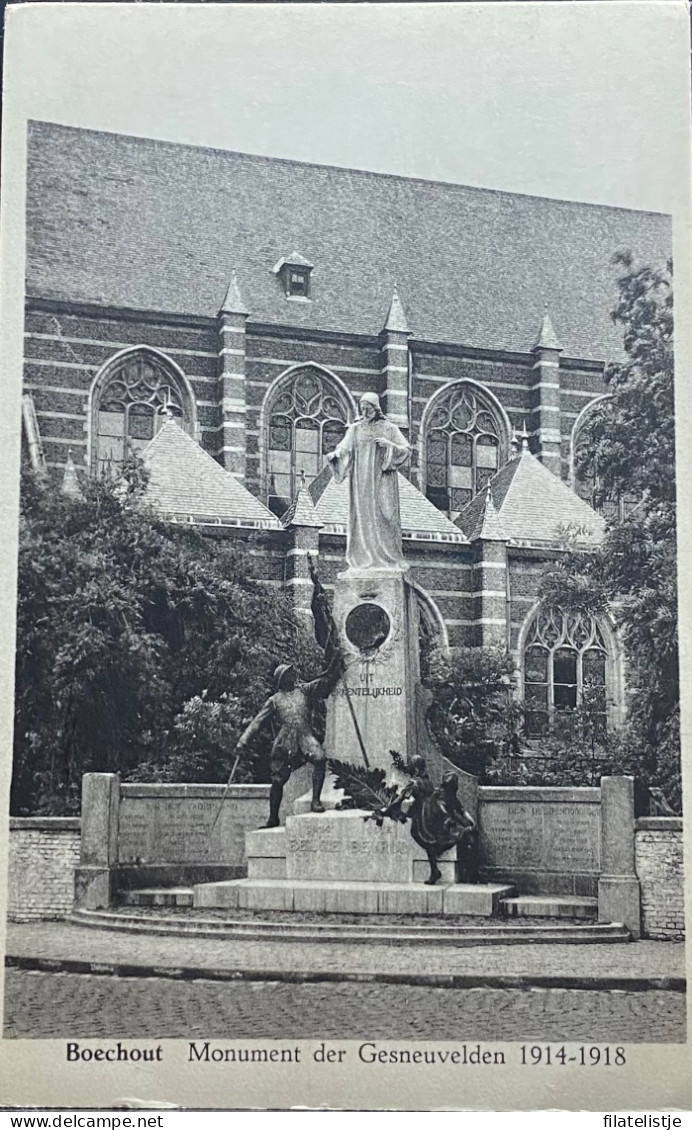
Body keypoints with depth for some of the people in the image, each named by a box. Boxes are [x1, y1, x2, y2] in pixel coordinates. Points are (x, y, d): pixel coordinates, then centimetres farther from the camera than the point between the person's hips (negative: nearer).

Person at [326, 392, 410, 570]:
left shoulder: (389, 428, 5)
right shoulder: (355, 428, 10)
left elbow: (406, 449, 1)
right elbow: (345, 447, -1)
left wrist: (390, 444, -16)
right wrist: (335, 453, -23)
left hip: (382, 480, -2)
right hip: (361, 481, 2)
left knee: (383, 516, -7)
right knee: (362, 517, -2)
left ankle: (387, 558, -4)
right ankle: (362, 560, -1)